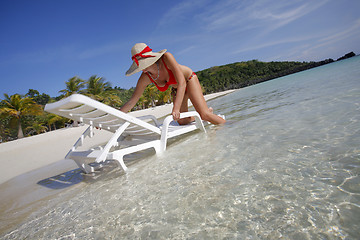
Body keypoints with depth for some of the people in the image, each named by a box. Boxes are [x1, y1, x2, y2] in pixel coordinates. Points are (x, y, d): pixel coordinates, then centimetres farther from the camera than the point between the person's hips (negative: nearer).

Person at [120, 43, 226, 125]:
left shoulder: (166, 57, -36)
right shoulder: (145, 78, -23)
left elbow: (182, 82, -43)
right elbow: (131, 102, -16)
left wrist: (176, 108, -52)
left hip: (189, 79, -5)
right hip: (176, 88, 5)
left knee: (204, 114, -20)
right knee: (182, 121, 0)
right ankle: (208, 111, 22)